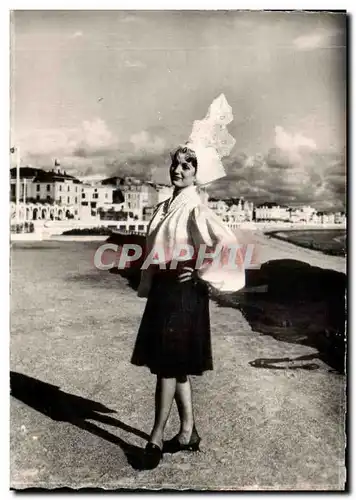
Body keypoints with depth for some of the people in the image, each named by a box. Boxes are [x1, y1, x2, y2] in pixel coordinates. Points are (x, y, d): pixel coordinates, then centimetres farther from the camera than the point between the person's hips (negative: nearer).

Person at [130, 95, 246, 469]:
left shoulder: (196, 210, -11)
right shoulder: (165, 207, 12)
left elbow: (229, 245, -22)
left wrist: (201, 273, -15)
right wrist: (148, 286, 17)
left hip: (183, 292, -8)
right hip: (161, 290, 8)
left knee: (168, 365, -2)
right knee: (173, 366, 14)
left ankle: (156, 437, 12)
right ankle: (188, 433, 27)